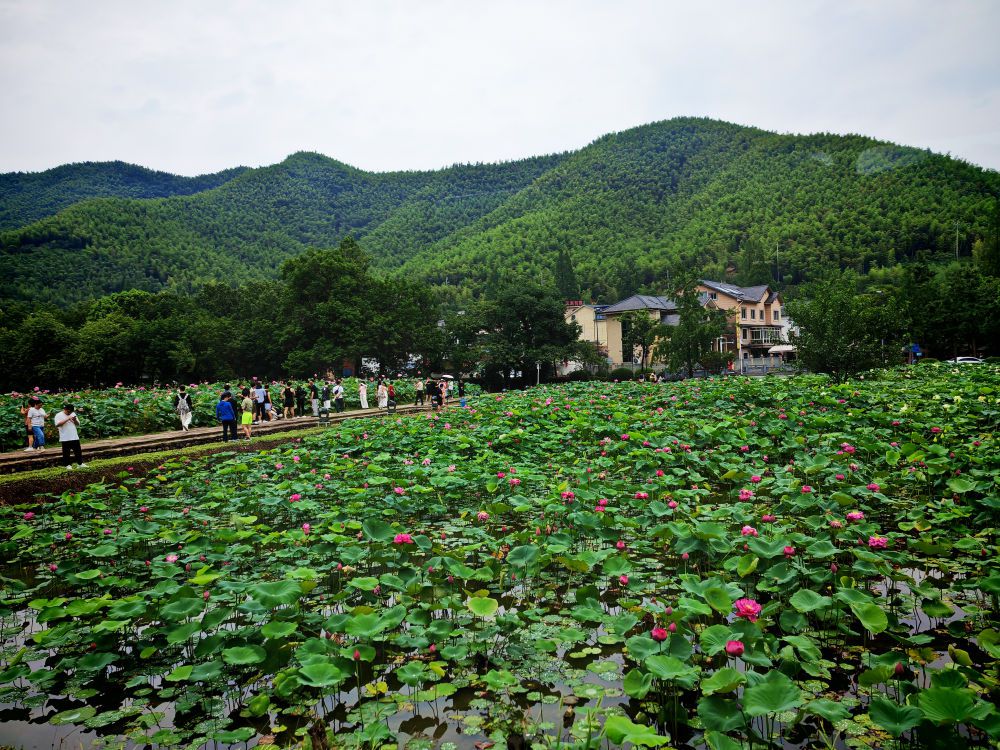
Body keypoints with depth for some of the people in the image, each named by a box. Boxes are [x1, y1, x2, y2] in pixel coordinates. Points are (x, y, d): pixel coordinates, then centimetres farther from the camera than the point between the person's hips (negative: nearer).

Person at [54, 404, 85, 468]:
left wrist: (75, 420, -8)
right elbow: (57, 424, -21)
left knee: (78, 451, 7)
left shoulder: (73, 414, 13)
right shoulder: (59, 415, -4)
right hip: (65, 439, -5)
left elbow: (78, 424, 14)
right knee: (66, 452, 2)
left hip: (75, 437, 5)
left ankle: (80, 463, 13)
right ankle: (67, 465, 11)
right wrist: (67, 419, -22)